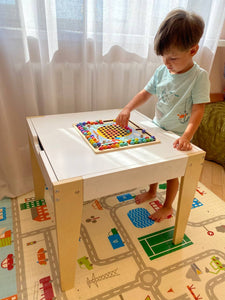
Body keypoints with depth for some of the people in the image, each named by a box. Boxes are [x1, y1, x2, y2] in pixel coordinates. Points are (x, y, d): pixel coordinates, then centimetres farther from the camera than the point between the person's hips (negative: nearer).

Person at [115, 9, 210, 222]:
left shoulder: (199, 76, -19)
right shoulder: (162, 71, -4)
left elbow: (198, 110, -23)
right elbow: (146, 93, 3)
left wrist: (187, 136, -36)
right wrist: (127, 109, -11)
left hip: (177, 136, -5)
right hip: (157, 128, 5)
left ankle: (167, 206, 35)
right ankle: (152, 191, 49)